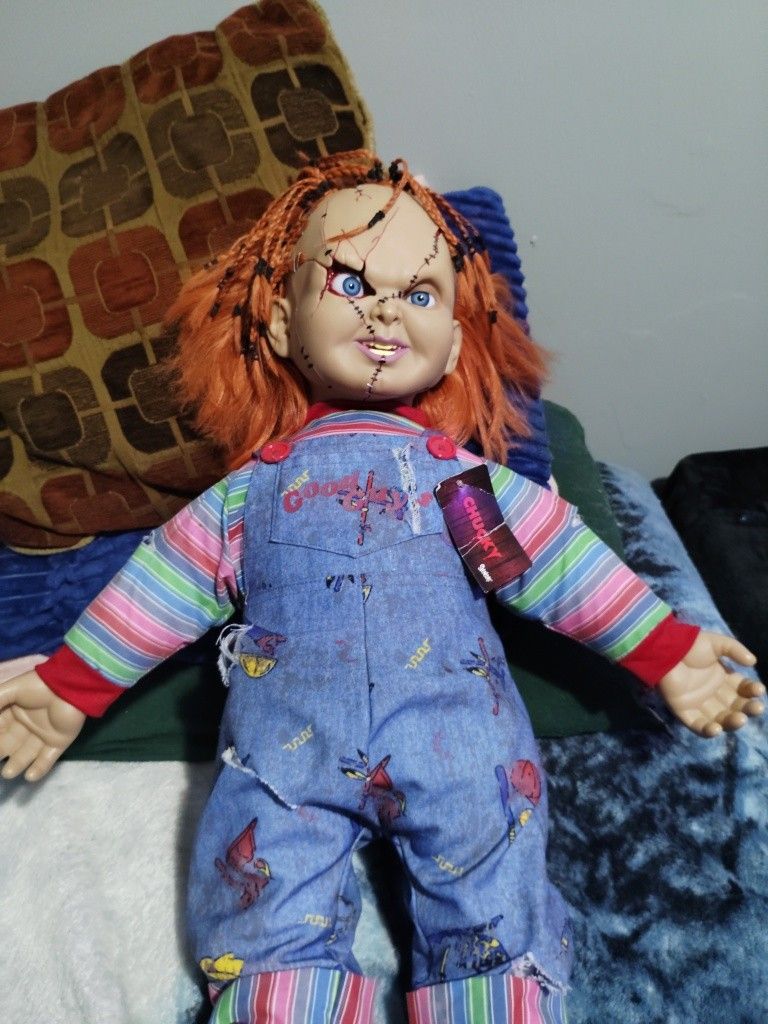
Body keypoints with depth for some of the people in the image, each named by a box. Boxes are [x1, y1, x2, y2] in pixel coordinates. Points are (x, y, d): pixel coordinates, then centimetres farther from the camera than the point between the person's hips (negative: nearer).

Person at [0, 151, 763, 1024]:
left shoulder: (468, 479, 16)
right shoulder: (254, 489, 17)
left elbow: (564, 559, 15)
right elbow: (164, 583, 18)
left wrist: (668, 654, 9)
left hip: (453, 735, 0)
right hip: (285, 748, 1)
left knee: (498, 931, -8)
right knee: (270, 937, -11)